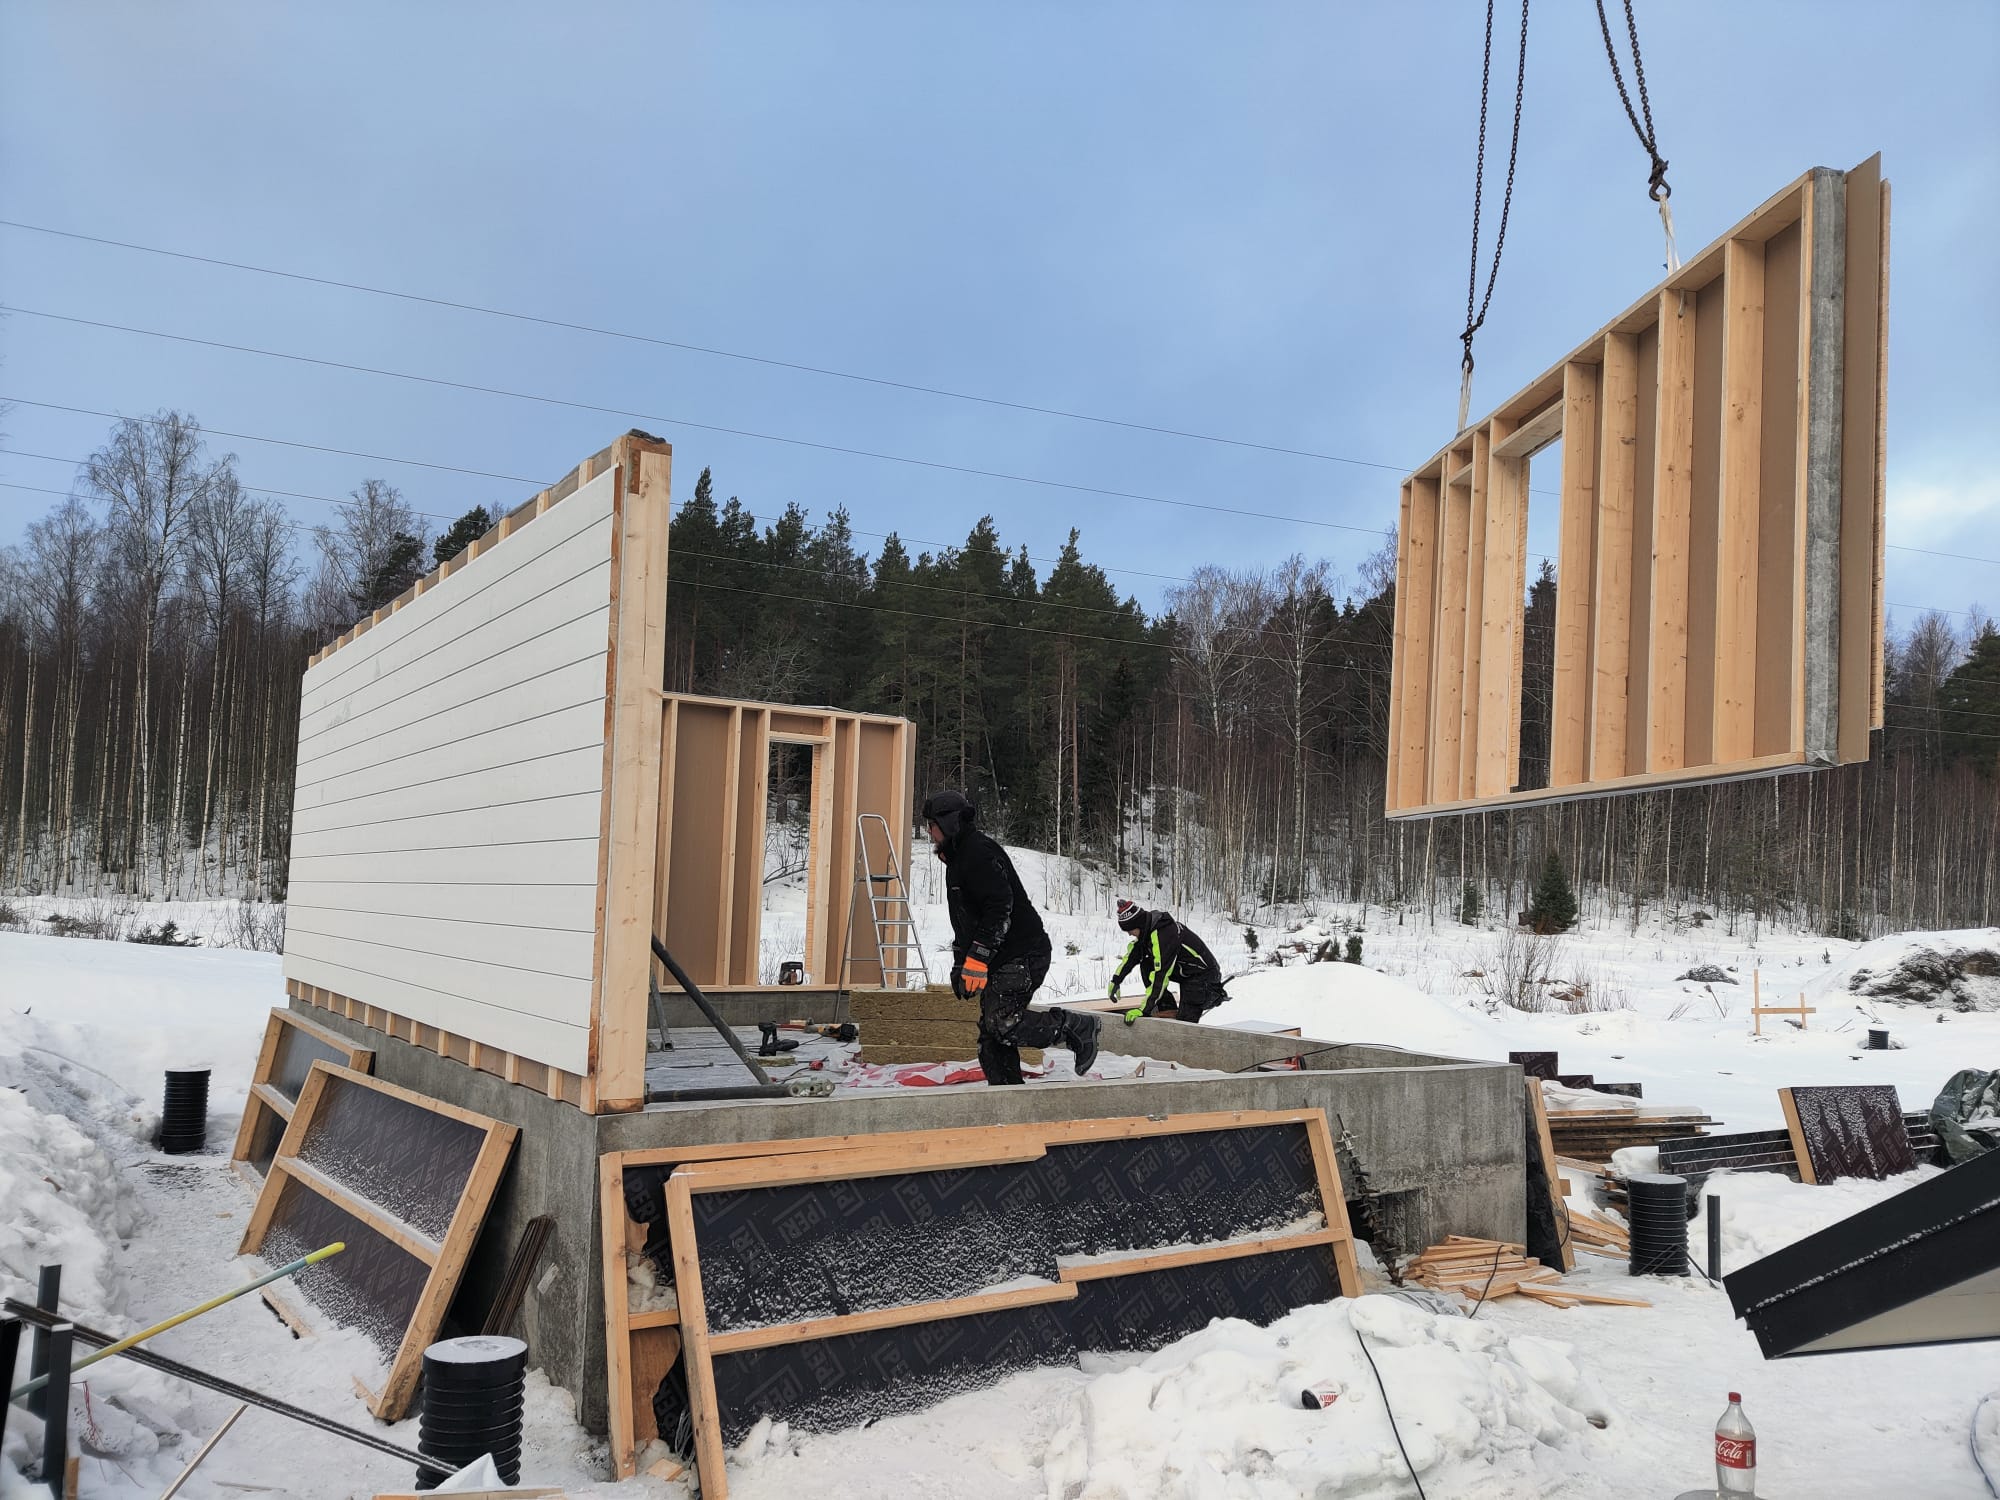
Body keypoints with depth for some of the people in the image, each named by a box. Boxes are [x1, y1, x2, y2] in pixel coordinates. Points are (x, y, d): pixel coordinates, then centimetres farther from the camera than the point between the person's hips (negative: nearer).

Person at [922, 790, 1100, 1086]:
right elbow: (966, 922, 29)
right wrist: (960, 966, 25)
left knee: (1002, 1023, -20)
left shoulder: (979, 852, -12)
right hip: (999, 962, 11)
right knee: (991, 1033, 5)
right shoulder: (958, 859, 22)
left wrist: (977, 959, -25)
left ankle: (1076, 1027, -5)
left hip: (1021, 956, -11)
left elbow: (1000, 907, -24)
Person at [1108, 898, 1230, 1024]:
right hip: (1185, 971, 10)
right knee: (1146, 964, -5)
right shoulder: (1147, 930, -3)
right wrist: (1116, 980, 8)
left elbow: (1160, 976, -33)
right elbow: (1132, 955, 12)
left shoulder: (1164, 935, -31)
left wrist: (1143, 1010, -32)